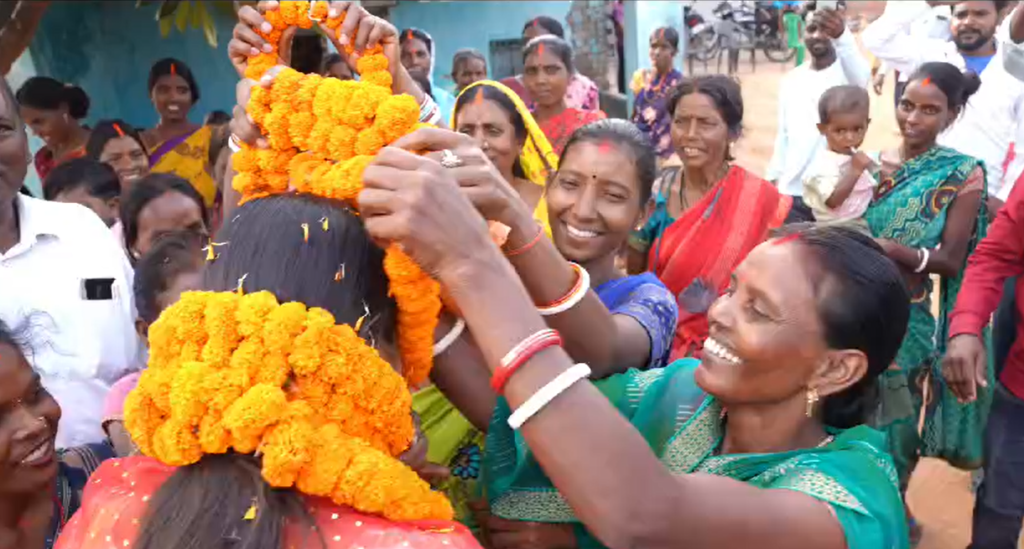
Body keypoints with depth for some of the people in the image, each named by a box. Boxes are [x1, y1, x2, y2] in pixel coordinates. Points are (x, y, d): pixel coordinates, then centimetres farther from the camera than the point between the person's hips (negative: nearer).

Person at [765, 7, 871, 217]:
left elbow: (859, 76, -31)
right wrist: (772, 179, 10)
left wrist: (842, 35, -50)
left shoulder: (847, 71, -5)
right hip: (790, 192, 4)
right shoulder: (791, 80, 9)